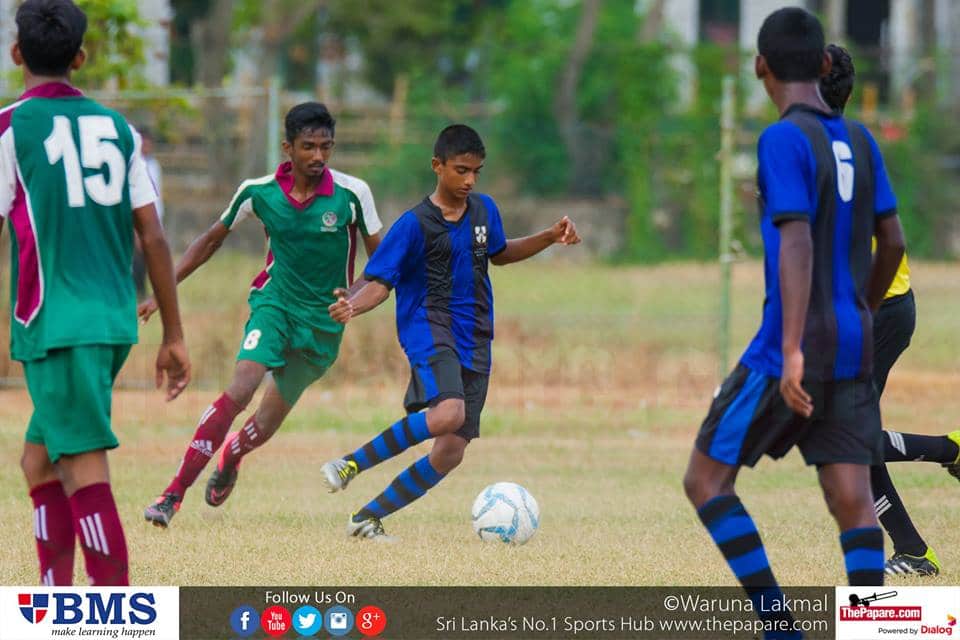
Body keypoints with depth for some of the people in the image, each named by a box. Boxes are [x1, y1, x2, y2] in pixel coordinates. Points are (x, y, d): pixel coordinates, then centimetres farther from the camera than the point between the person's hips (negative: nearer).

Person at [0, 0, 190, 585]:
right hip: (114, 319, 6)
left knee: (85, 474, -9)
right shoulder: (118, 129, 11)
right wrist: (174, 336, 13)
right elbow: (152, 236, 9)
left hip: (56, 326, -6)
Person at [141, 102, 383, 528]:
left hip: (324, 319, 1)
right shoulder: (259, 192, -8)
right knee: (241, 388, -26)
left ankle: (230, 457, 45)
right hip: (275, 301, -1)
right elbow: (213, 239, 8)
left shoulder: (352, 194, -12)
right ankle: (174, 493, -24)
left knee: (265, 426, 7)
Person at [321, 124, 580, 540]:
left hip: (474, 342, 6)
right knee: (448, 413, -35)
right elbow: (379, 283, -8)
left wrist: (550, 238, 17)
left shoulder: (484, 210, 10)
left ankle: (368, 518, 10)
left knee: (451, 452, -2)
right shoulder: (414, 225, -9)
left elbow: (499, 253, 29)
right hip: (429, 329, -6)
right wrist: (353, 305, -30)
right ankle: (350, 465, -22)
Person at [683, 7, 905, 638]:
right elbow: (893, 243, 16)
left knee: (705, 480, 4)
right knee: (853, 501, 0)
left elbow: (797, 244, -21)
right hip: (854, 351, 7)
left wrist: (792, 350, -27)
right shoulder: (860, 142, 10)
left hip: (793, 353, -7)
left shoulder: (784, 141, -12)